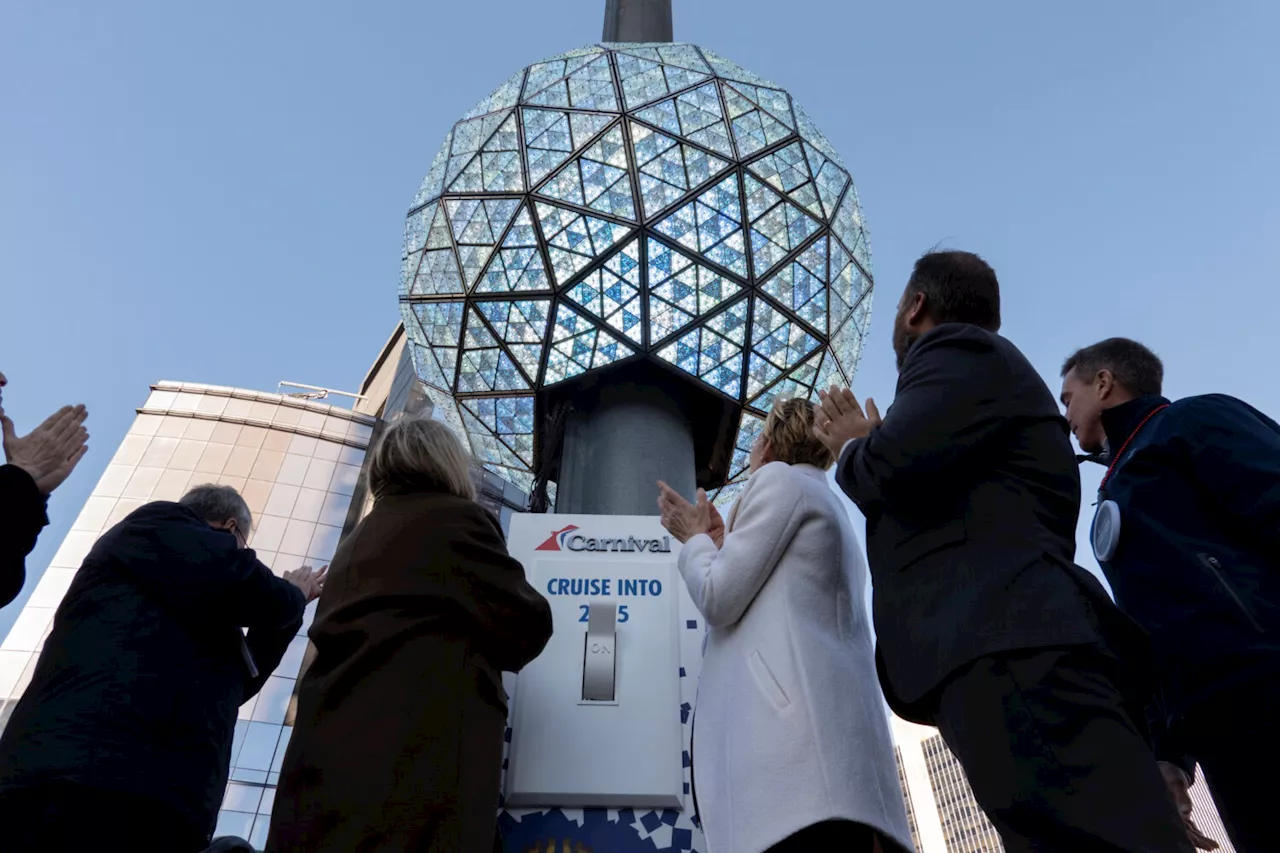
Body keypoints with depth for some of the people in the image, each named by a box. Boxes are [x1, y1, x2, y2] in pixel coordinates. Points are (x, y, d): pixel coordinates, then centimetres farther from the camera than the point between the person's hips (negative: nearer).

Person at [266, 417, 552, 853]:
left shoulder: (357, 539, 23)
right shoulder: (455, 517, 0)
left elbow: (336, 636, 22)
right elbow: (525, 625, -2)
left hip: (331, 750, 8)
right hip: (420, 754, -8)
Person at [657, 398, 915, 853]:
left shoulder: (780, 477, 4)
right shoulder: (830, 505, 32)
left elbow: (718, 598, -4)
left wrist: (695, 540, 14)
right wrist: (720, 542, 32)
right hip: (828, 726, 10)